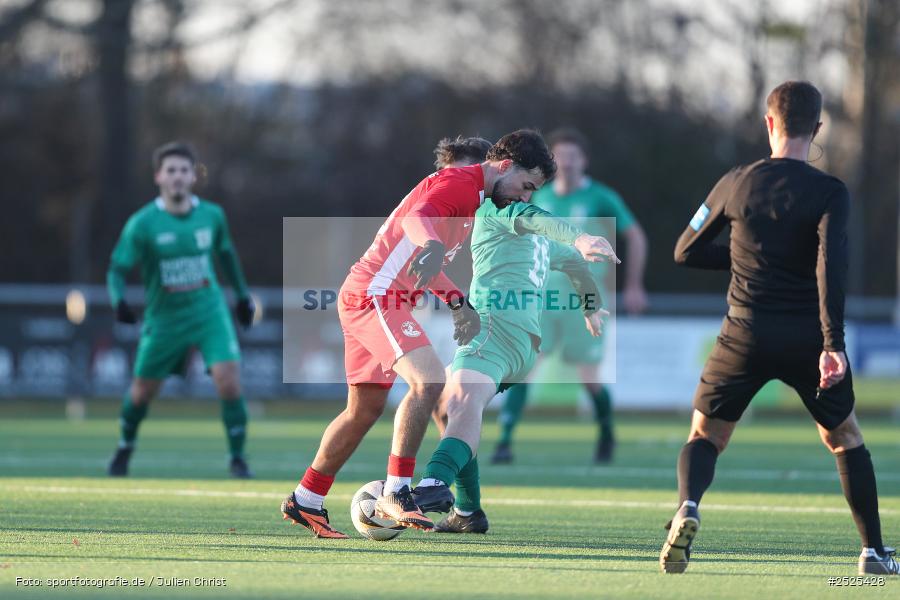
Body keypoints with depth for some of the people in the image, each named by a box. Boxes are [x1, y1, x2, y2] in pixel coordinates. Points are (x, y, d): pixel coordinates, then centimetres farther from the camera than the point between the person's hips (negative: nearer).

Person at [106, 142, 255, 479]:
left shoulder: (212, 216, -3)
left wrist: (242, 295, 24)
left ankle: (238, 460, -3)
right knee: (142, 391, 11)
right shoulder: (142, 224, -13)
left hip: (210, 312, 1)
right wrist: (119, 302, -32)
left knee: (228, 380, -18)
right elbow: (118, 269, -12)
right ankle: (125, 449, 40)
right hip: (164, 320, -1)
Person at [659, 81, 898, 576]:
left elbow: (685, 252, 12)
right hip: (808, 339, -1)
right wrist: (833, 343, -24)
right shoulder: (830, 192, -7)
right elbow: (831, 265, -20)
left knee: (704, 437, 10)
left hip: (746, 335, 1)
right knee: (846, 440, 19)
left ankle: (688, 508, -21)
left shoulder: (736, 183, 2)